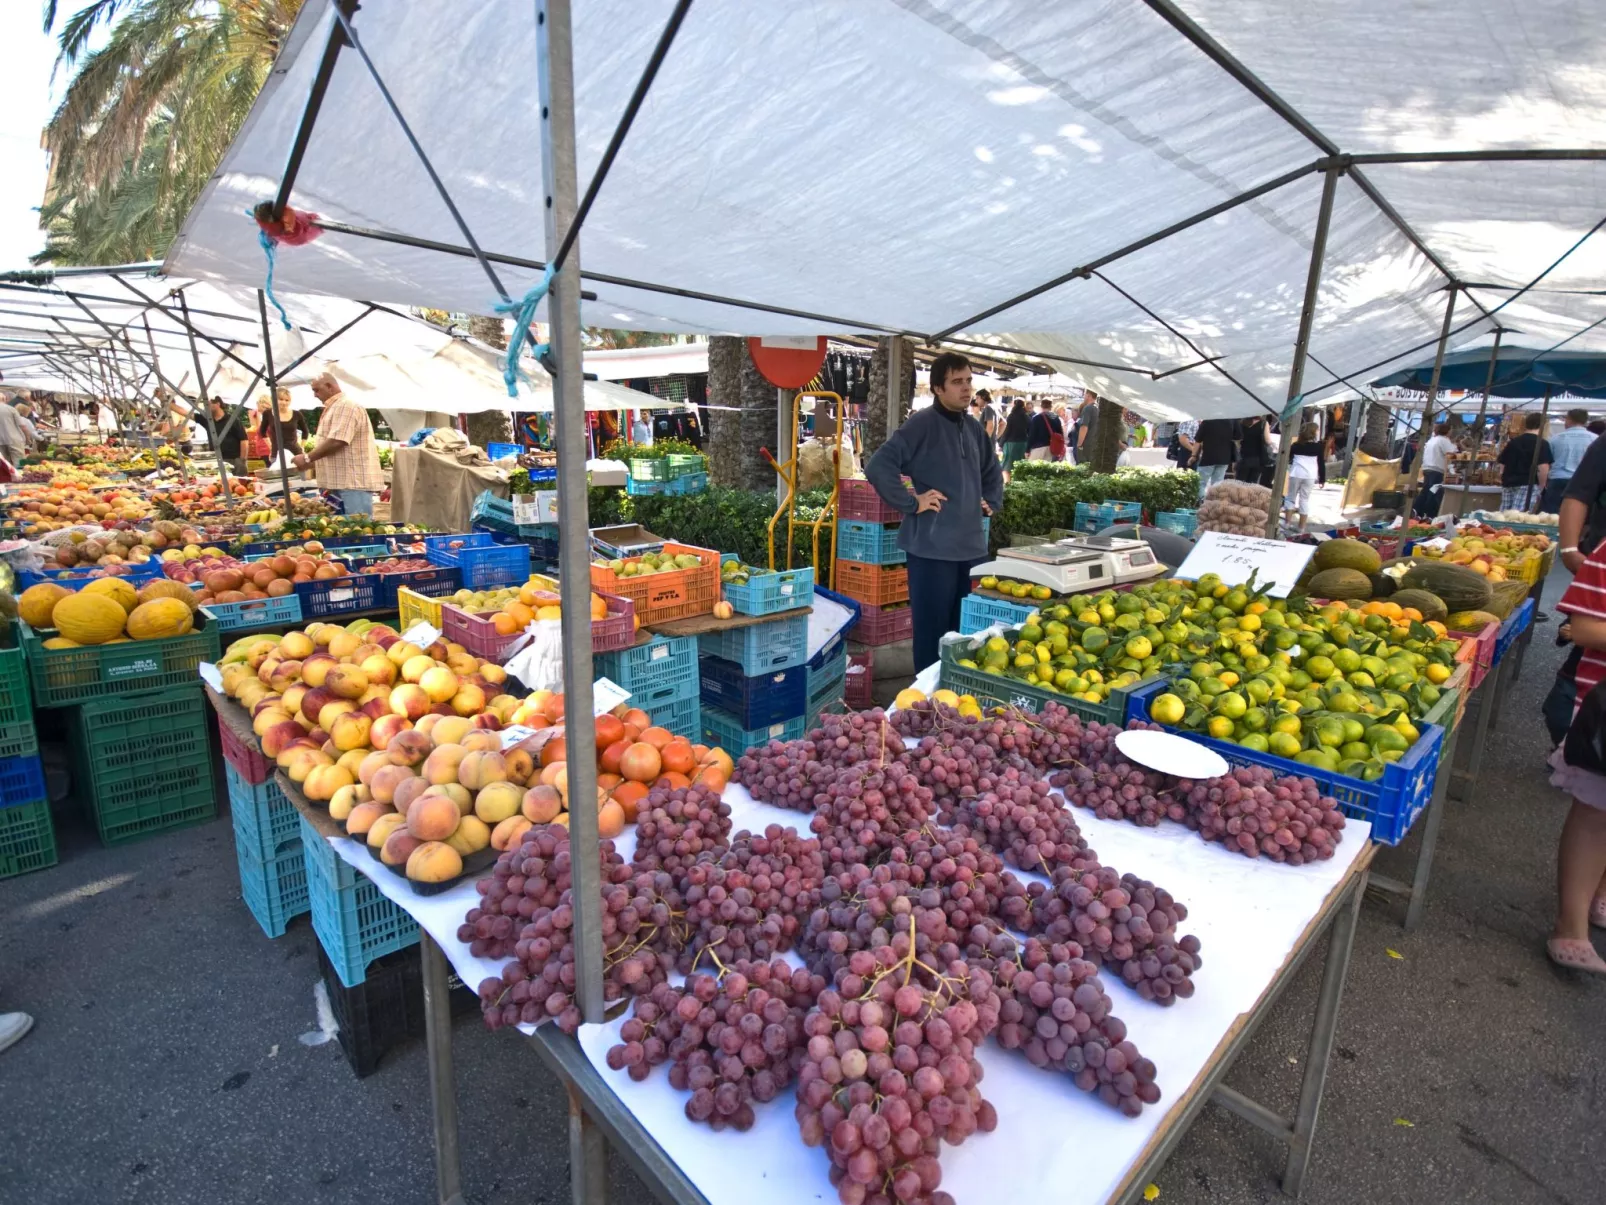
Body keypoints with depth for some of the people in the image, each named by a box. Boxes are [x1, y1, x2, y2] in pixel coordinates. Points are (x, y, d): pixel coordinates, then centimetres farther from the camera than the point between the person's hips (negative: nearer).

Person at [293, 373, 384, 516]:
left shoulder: (345, 406, -11)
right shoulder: (334, 408, 23)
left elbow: (336, 442, -20)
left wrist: (307, 458, -10)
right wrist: (312, 463, 15)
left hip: (354, 482, -10)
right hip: (342, 483, 10)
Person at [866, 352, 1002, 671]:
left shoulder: (974, 427, 14)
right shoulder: (921, 424, -10)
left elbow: (993, 472, 32)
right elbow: (878, 467, -20)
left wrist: (991, 501, 16)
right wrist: (911, 503, -17)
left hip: (972, 545, 8)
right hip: (933, 547, -7)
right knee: (932, 630, 0)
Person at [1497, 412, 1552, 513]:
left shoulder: (1512, 441, 13)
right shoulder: (1542, 443, -2)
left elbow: (1502, 465, 17)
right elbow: (1543, 469, -11)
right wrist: (1541, 488, -1)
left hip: (1508, 485, 5)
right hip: (1528, 485, -5)